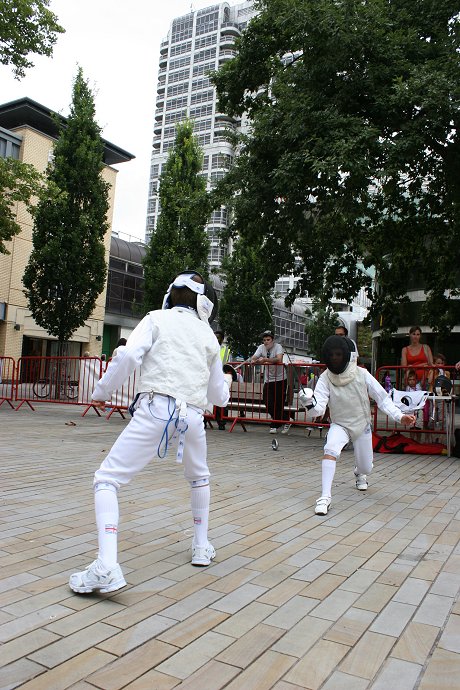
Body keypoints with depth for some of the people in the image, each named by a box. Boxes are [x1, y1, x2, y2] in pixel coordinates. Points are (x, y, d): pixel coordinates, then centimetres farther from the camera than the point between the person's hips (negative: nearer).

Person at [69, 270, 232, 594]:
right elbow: (218, 396, 24)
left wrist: (102, 390, 4)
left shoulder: (157, 318, 9)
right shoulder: (208, 335, 18)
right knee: (199, 477, 32)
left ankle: (106, 567, -12)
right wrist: (226, 382, 47)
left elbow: (128, 355, -10)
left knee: (107, 481, 4)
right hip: (192, 416, 4)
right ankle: (201, 547, 37)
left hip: (155, 409, -3)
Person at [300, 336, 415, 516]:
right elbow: (319, 408, -29)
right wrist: (310, 405, -51)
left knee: (366, 468, 13)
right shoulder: (325, 378, -19)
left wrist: (399, 416, -23)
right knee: (331, 449, -32)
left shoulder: (362, 375, -19)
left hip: (362, 426, 1)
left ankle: (359, 474, 52)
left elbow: (382, 398, -11)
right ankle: (325, 497, -28)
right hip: (339, 425, -1)